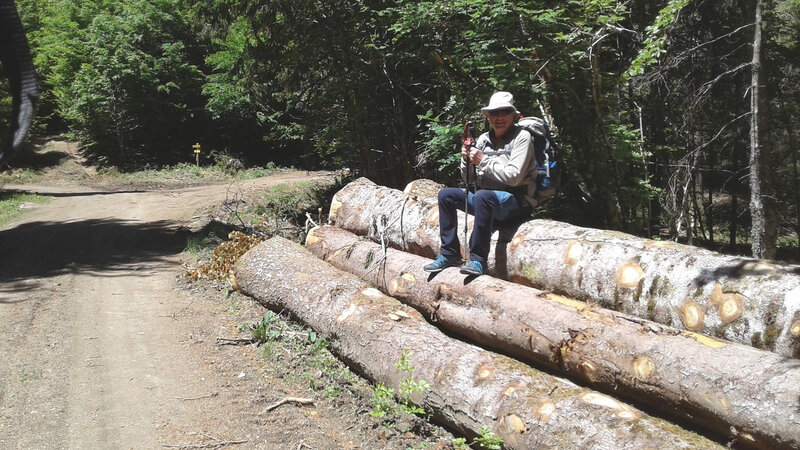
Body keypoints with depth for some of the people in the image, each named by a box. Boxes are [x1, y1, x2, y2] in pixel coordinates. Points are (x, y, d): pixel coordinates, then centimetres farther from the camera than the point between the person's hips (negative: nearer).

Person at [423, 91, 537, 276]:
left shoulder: (521, 137, -7)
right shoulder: (483, 139, 11)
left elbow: (513, 176, -18)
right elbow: (469, 178, 14)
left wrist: (483, 161, -16)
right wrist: (466, 159, -6)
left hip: (516, 200, -7)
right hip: (487, 198, 7)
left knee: (482, 196, -36)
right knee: (446, 195, -2)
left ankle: (478, 260, -31)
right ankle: (450, 254, 1)